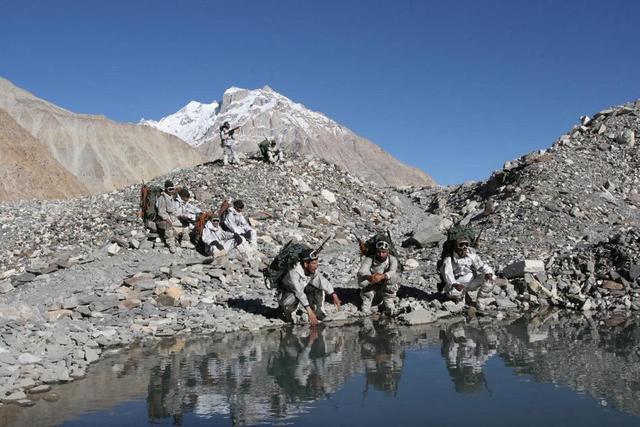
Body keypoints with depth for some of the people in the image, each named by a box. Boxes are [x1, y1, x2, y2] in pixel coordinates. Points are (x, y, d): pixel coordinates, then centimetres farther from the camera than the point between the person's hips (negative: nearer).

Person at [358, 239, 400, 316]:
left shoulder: (392, 259, -21)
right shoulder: (369, 259, -23)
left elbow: (392, 272, -41)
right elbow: (362, 272, -40)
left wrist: (382, 276, -63)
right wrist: (370, 277, -63)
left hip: (387, 288, 0)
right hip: (371, 287, 0)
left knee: (392, 277, -31)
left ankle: (388, 303, -12)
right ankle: (366, 304, -13)